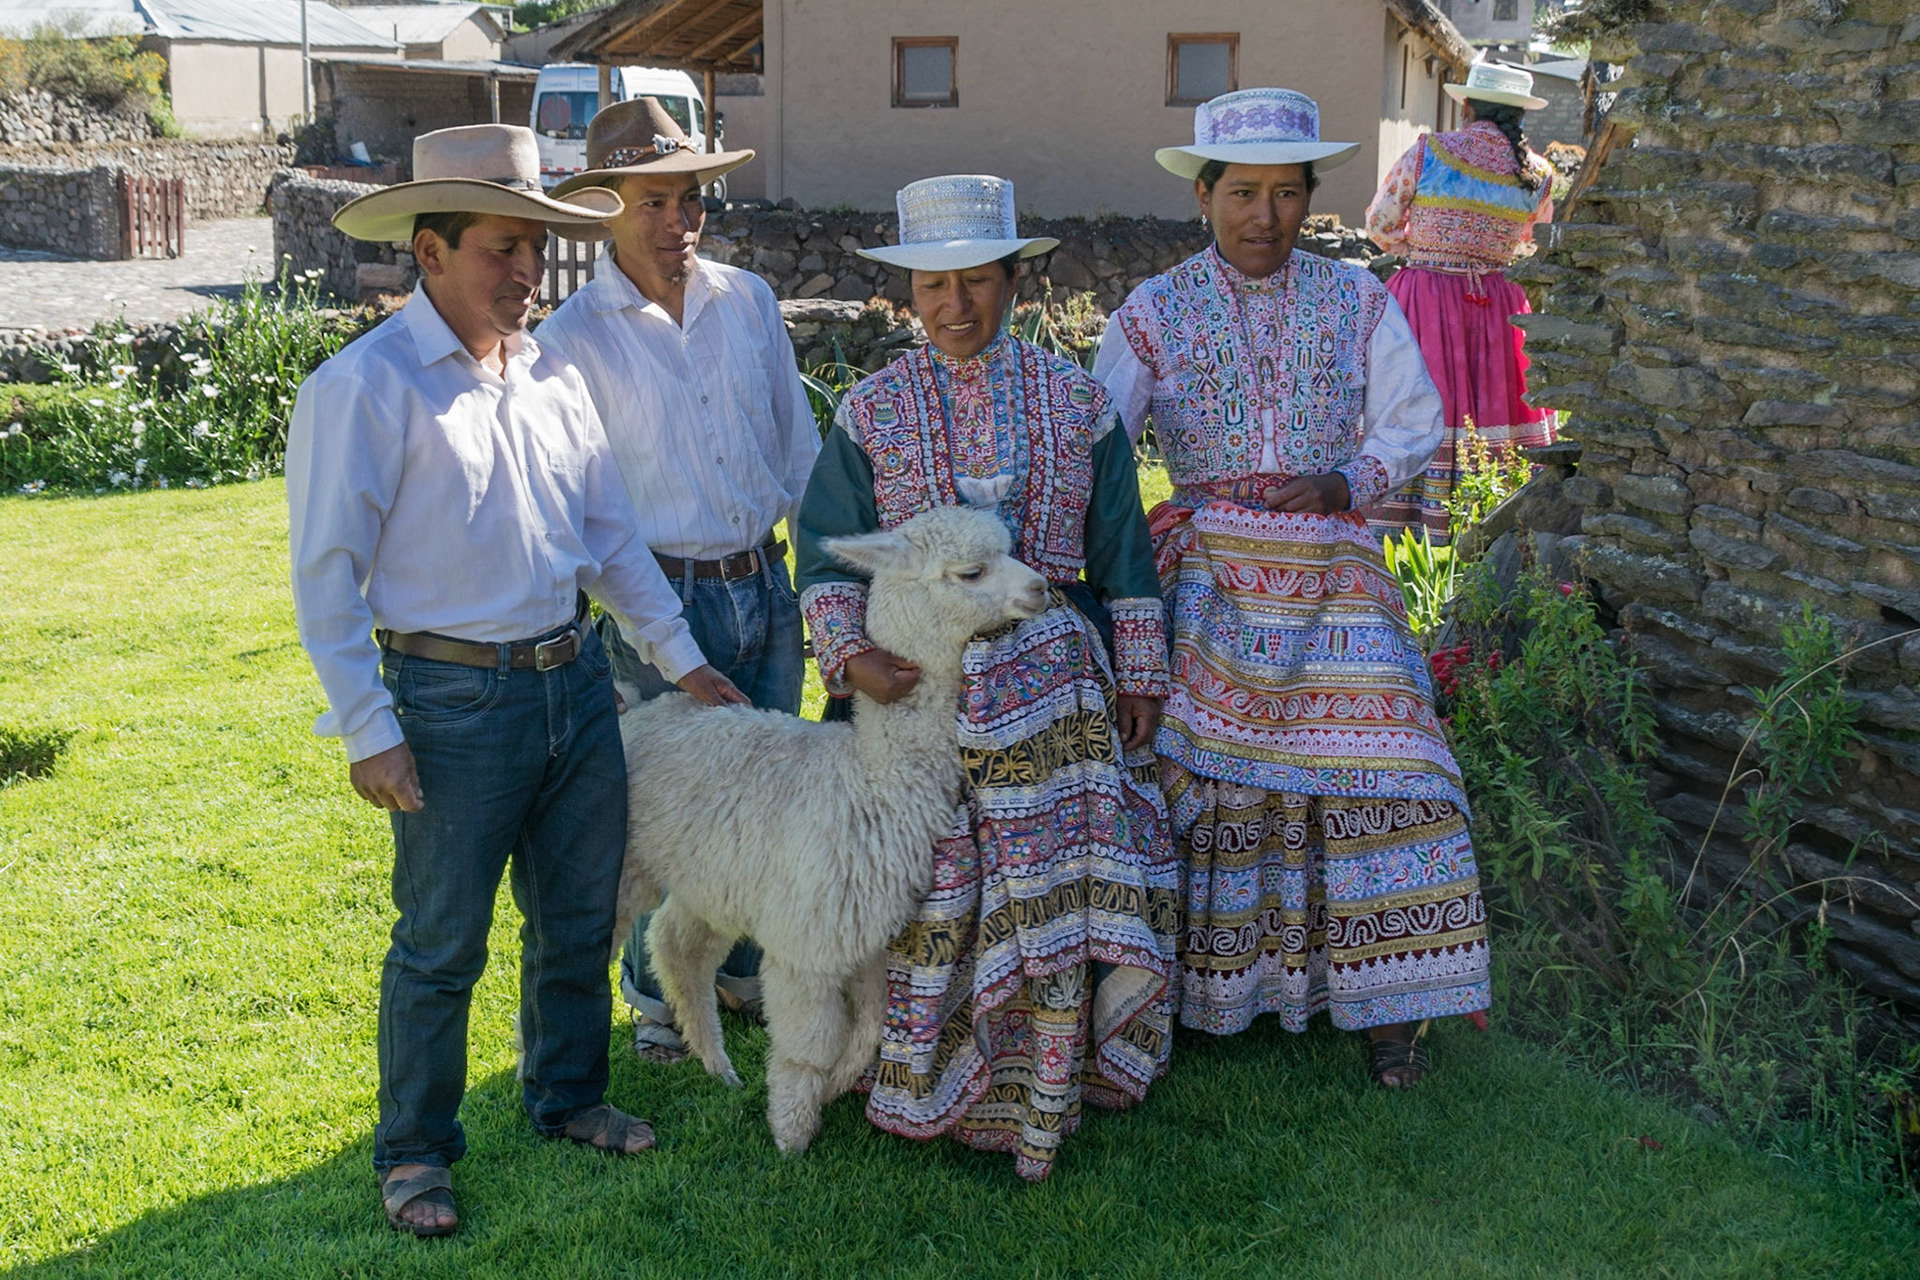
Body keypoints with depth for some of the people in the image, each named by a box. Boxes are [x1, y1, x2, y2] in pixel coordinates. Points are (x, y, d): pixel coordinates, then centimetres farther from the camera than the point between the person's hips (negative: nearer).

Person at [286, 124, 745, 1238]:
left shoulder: (552, 374, 8)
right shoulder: (366, 385, -12)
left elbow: (610, 531, 16)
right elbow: (328, 572, -12)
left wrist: (681, 656, 15)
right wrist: (368, 729, -15)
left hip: (576, 678, 6)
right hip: (455, 698, -6)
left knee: (580, 915, 17)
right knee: (442, 946, 4)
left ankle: (568, 1095, 38)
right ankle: (415, 1150, 23)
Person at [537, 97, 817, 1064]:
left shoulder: (750, 301, 5)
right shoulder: (573, 337, -8)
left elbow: (798, 444, 12)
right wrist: (599, 615, -5)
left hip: (766, 585, 5)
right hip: (665, 598, -4)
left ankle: (742, 966, 36)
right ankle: (655, 995, 28)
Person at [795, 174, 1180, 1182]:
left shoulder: (1075, 401, 6)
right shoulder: (873, 410, 4)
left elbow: (1122, 553, 10)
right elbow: (826, 554, 2)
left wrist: (1139, 678, 8)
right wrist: (848, 654, -15)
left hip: (1049, 677, 1)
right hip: (916, 680, 0)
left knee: (1058, 890, 0)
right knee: (927, 895, 3)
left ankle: (1037, 1104, 16)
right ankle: (927, 1092, 23)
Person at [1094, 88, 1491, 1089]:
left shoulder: (1357, 301, 8)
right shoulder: (1153, 313, 4)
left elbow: (1416, 425, 9)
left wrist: (1347, 482, -8)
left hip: (1333, 577, 1)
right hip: (1206, 582, -1)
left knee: (1369, 763, -5)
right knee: (1199, 769, -2)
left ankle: (1381, 1002, 7)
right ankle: (1190, 986, 14)